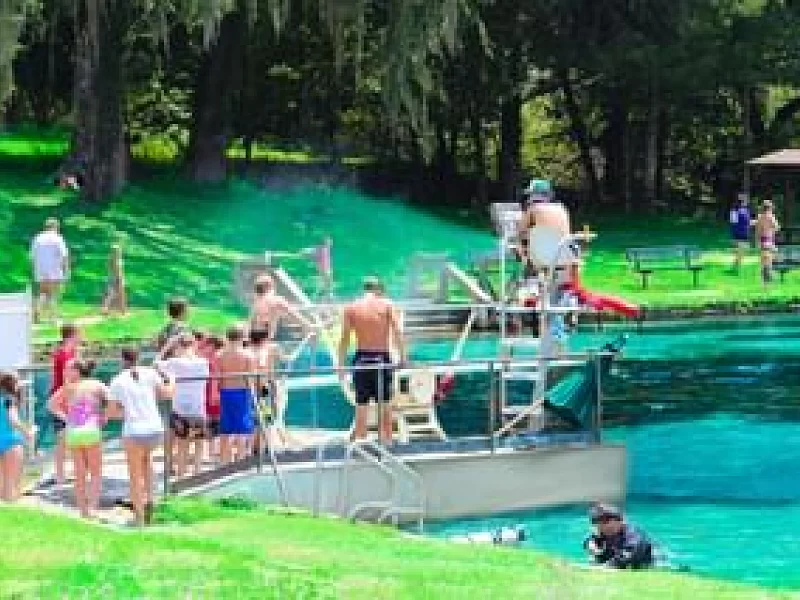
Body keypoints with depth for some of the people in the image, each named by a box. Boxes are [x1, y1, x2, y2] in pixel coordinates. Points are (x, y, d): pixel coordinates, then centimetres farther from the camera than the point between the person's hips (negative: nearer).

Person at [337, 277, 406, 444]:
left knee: (361, 405, 5)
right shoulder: (387, 305, 1)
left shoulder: (351, 308, 3)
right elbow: (397, 332, -9)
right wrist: (402, 357, -10)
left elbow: (344, 339, 1)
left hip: (361, 358, 1)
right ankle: (386, 440, 10)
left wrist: (341, 364, 4)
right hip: (382, 358, -1)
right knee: (385, 405, 9)